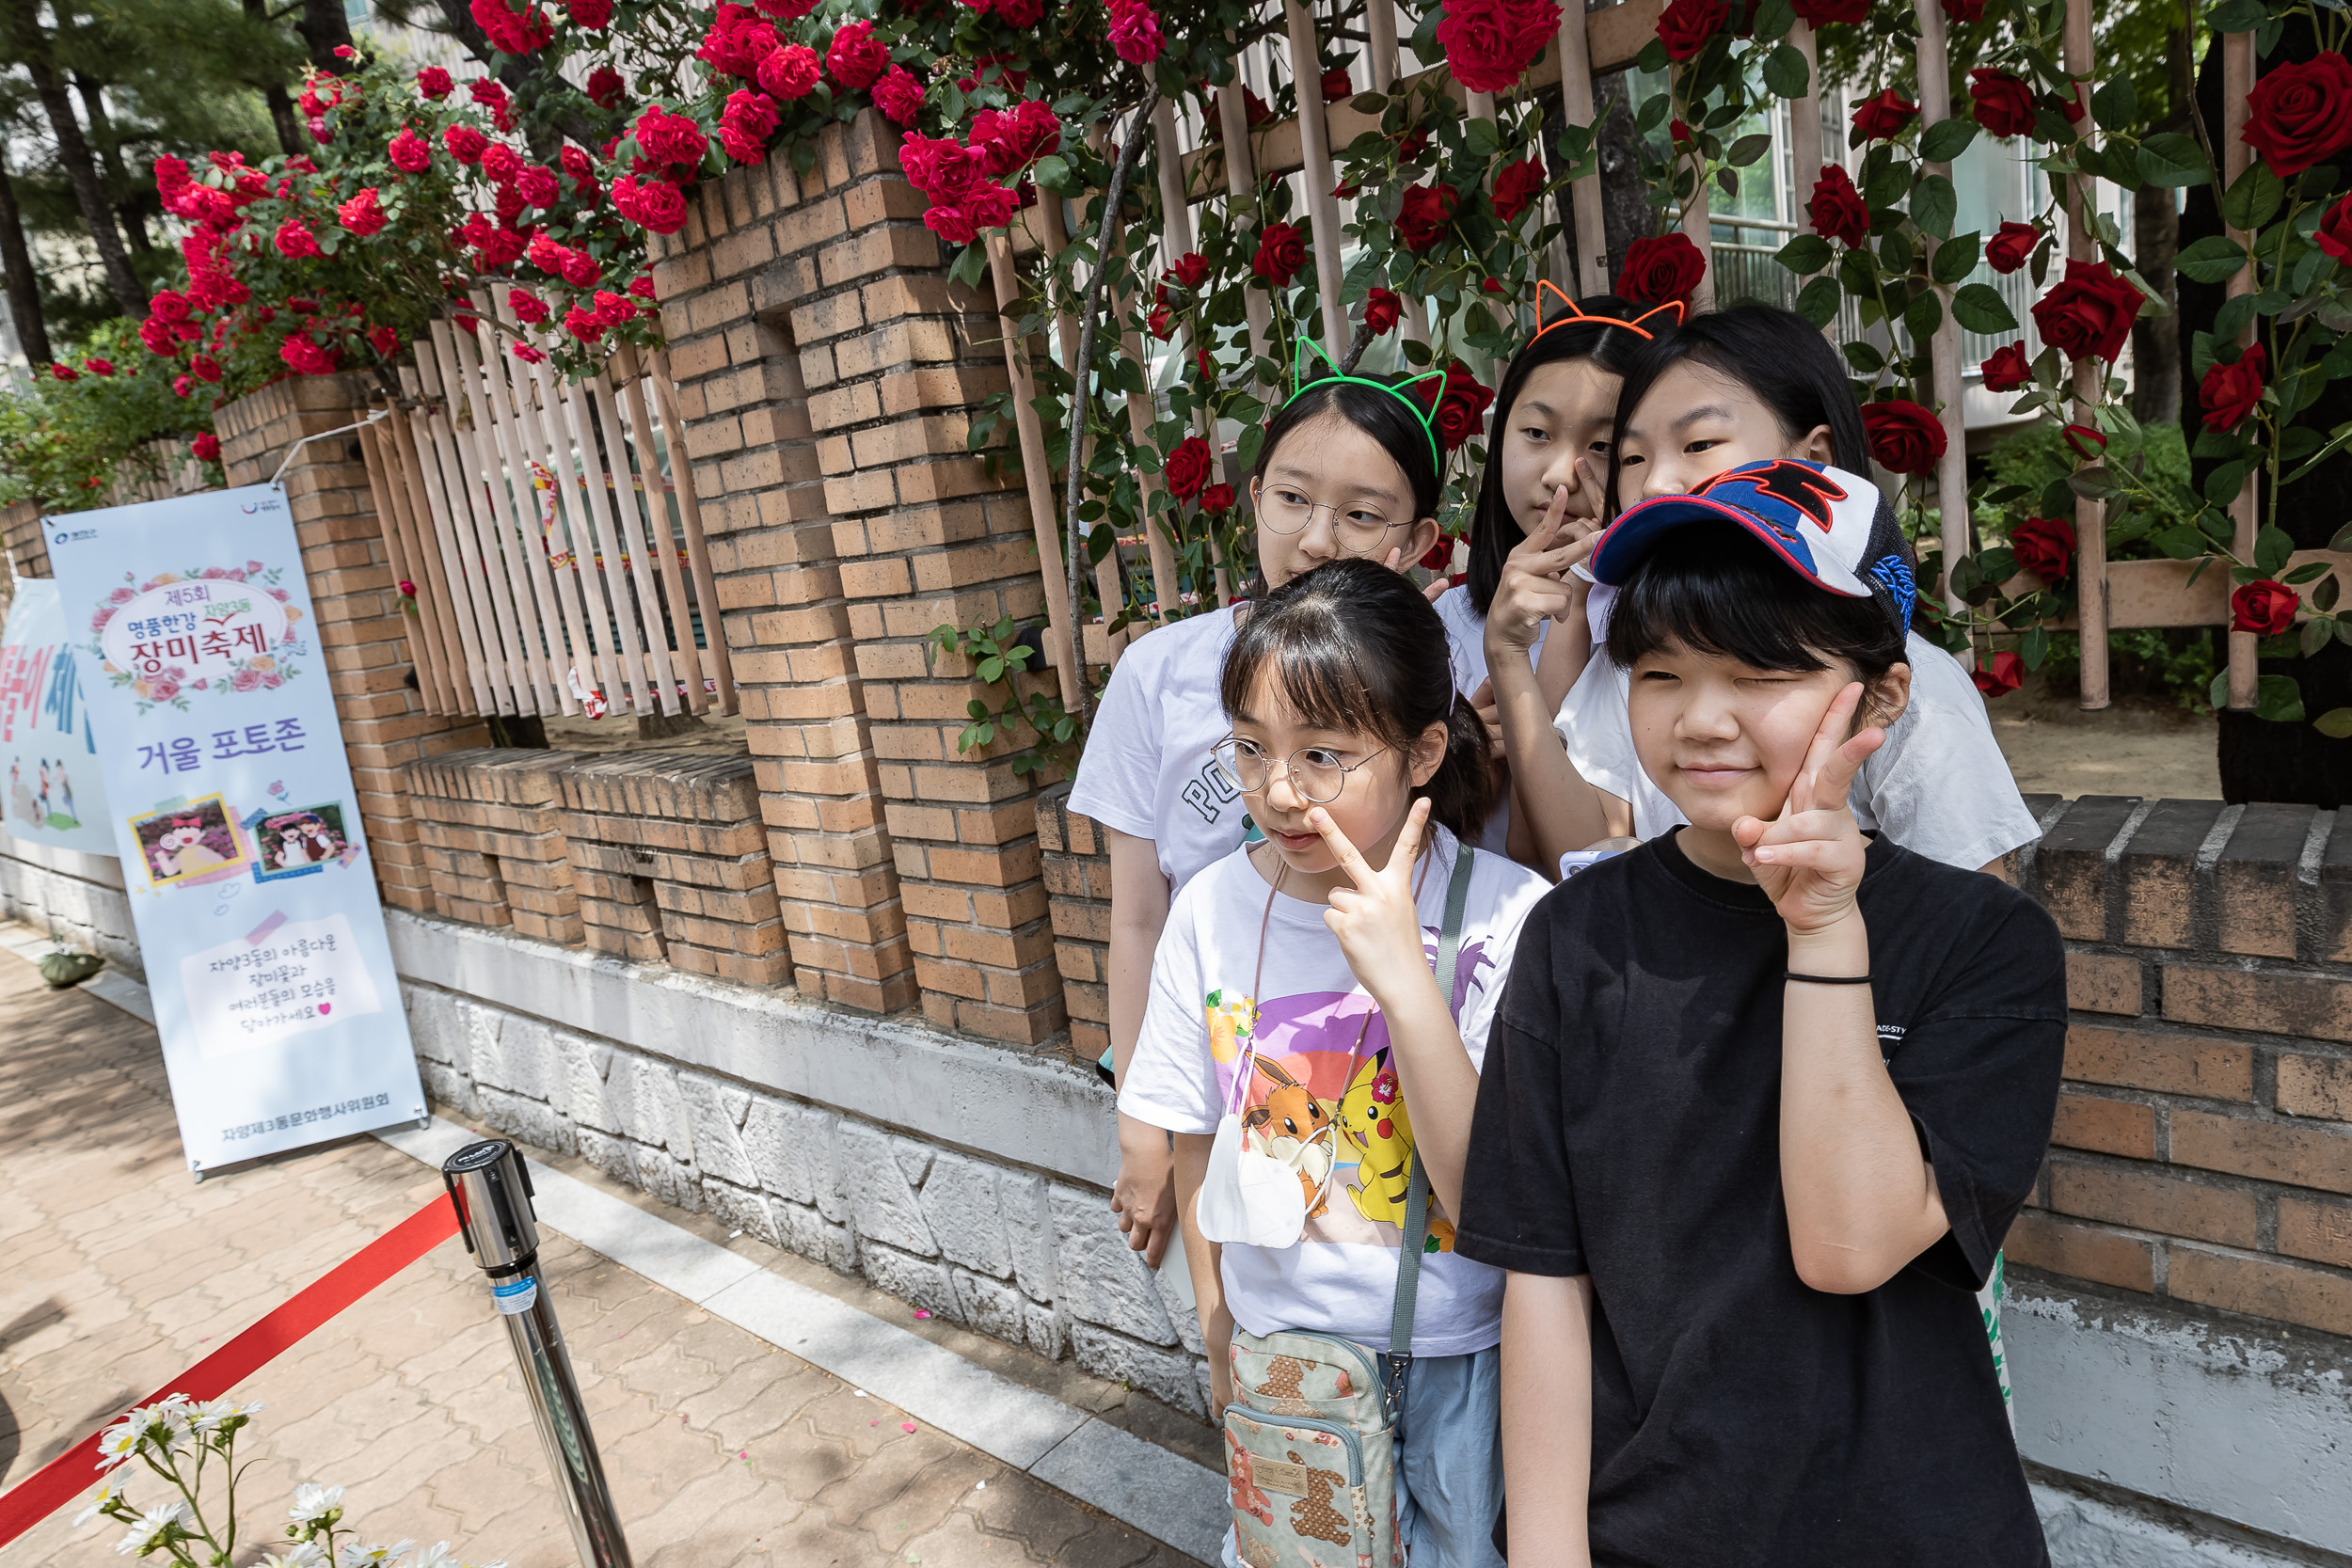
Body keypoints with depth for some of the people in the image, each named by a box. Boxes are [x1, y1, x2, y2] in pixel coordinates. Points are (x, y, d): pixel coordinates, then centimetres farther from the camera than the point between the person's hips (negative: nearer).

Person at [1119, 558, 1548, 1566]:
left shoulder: (1506, 915, -21)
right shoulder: (1213, 910, -11)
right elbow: (1197, 1153, 1)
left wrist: (1402, 975, -32)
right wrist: (1221, 1346, 8)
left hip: (1458, 1368, -2)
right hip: (1275, 1352, 3)